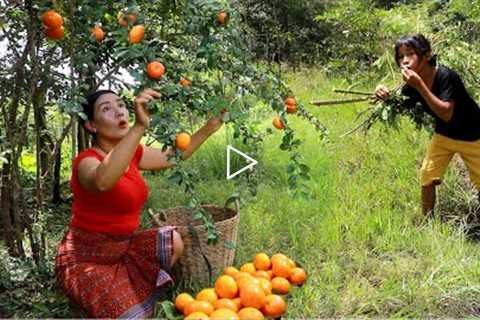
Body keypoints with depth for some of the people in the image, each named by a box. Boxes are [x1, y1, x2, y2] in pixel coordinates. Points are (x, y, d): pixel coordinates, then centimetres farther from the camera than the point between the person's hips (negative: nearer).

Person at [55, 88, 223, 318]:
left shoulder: (131, 153, 2)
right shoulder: (87, 161, -22)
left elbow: (171, 157, 18)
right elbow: (102, 182, -48)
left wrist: (208, 129, 9)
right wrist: (139, 127, -54)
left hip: (121, 246, 8)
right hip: (85, 259, -8)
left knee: (174, 243, 1)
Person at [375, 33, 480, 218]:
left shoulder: (446, 76, -31)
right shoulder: (412, 83, -13)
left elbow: (446, 114, -40)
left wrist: (420, 85, -44)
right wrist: (384, 96, -25)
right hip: (443, 135, 5)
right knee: (427, 176, 0)